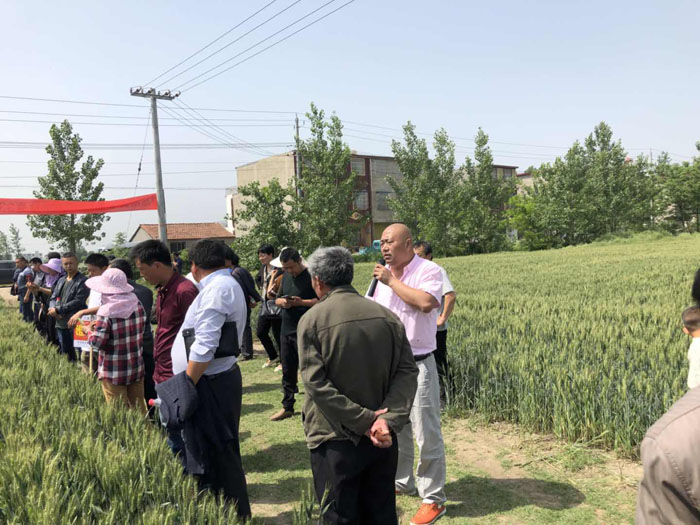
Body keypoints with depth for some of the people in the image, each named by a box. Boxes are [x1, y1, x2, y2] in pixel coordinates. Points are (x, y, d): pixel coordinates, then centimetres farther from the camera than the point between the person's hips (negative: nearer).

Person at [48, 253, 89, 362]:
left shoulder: (83, 281, -9)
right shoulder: (61, 280, 16)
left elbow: (78, 302, -15)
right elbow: (53, 297, 15)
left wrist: (58, 310, -11)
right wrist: (53, 309, -7)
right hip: (61, 323, 7)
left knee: (76, 354, -4)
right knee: (64, 352, 16)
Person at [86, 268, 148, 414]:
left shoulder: (106, 312, -18)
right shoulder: (138, 306, -1)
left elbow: (97, 342, -17)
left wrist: (90, 333, 4)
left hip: (114, 372, -5)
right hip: (137, 368, 5)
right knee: (138, 407, 15)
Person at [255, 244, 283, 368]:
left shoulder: (278, 269, -17)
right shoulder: (263, 267, 9)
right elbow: (257, 279, 28)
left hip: (275, 306, -9)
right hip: (265, 305, 9)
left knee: (277, 335, 0)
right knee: (260, 332, 13)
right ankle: (273, 357, 30)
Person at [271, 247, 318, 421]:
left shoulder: (311, 276, -9)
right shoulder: (286, 277, 14)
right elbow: (277, 299, 20)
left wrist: (301, 302, -24)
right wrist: (282, 302, -3)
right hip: (286, 330, 7)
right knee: (287, 371, 13)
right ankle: (287, 407, 23)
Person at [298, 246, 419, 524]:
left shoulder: (311, 320, -12)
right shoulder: (387, 316, -1)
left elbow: (316, 384, -18)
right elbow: (407, 371, -7)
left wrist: (364, 420, -15)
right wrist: (389, 419, -15)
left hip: (335, 441, -4)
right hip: (382, 439, 4)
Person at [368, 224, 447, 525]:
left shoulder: (429, 270, -12)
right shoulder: (383, 274, 7)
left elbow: (426, 302, -31)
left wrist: (392, 281, -20)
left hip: (417, 365, -6)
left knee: (426, 434, 1)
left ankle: (434, 499, 15)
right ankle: (401, 482, 37)